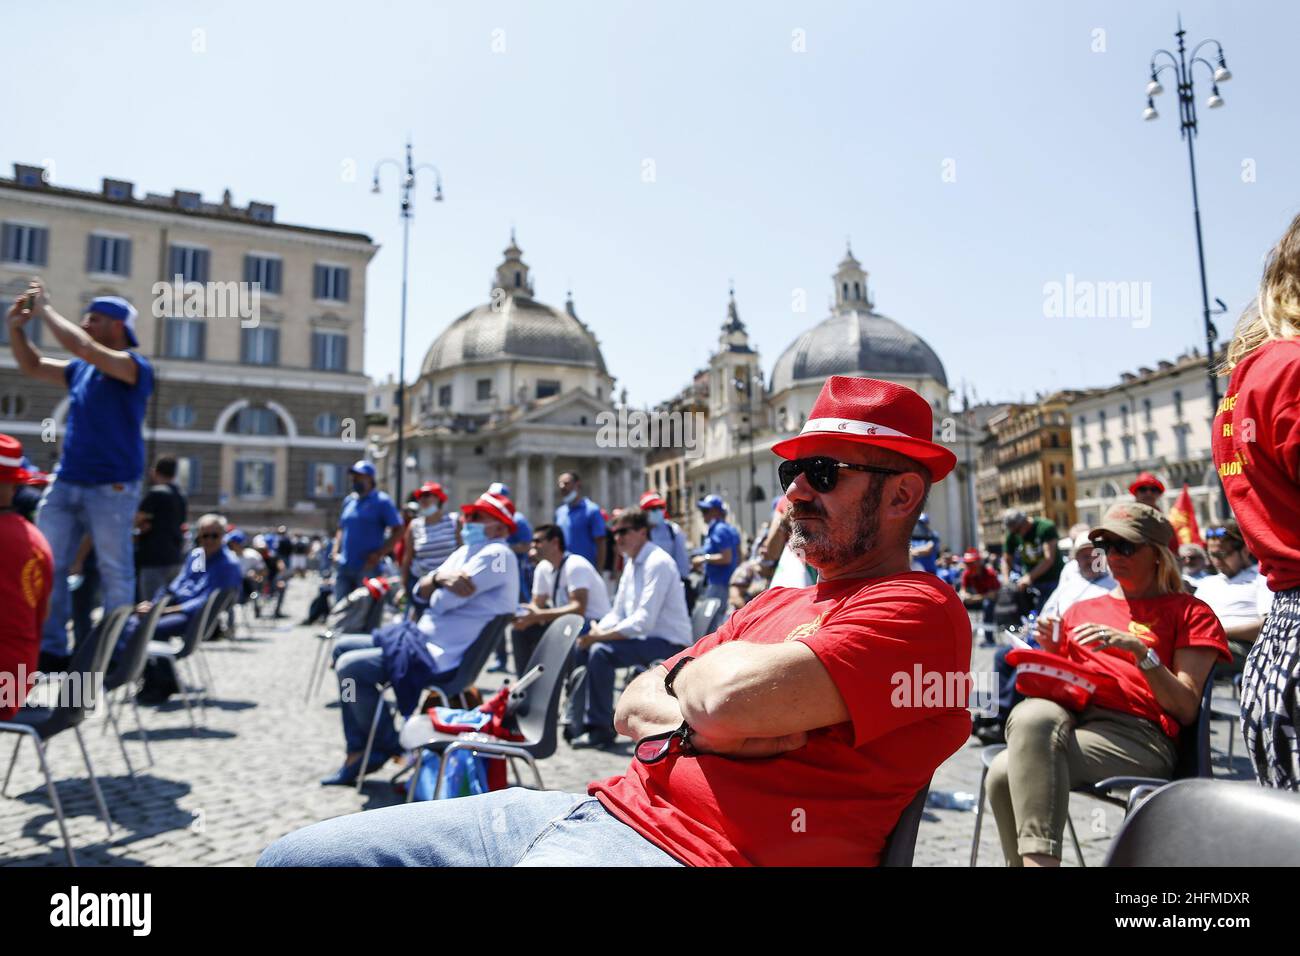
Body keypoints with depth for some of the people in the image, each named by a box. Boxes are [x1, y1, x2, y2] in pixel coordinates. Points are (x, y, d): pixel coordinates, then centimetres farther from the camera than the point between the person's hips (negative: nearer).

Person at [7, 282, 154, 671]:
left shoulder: (135, 367, -7)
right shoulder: (80, 370, 15)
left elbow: (85, 348, -21)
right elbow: (33, 367, 23)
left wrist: (45, 310, -10)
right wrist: (16, 327, 9)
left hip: (111, 489, -7)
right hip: (65, 482, 7)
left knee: (115, 572, 0)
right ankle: (50, 647, 15)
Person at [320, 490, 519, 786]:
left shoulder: (496, 555, -15)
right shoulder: (465, 552, 16)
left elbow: (442, 601, -22)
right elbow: (420, 593, 7)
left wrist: (437, 582, 1)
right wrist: (439, 577, -14)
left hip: (442, 657, -11)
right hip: (424, 639, 11)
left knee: (349, 667, -17)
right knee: (342, 647, 13)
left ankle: (388, 745, 5)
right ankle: (358, 751, 12)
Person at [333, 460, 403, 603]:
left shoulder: (382, 501, -4)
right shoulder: (348, 501, 15)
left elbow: (398, 530, -9)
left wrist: (379, 554, -16)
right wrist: (336, 551, 11)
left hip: (368, 568, -6)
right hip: (344, 567, 6)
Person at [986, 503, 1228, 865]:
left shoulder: (1189, 612, 14)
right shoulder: (1080, 610, 26)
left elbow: (1187, 710, 2)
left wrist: (1140, 650, -11)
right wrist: (1052, 653, 3)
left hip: (1135, 733, -4)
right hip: (1068, 714, 4)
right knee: (1031, 713, -36)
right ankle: (1037, 858, -30)